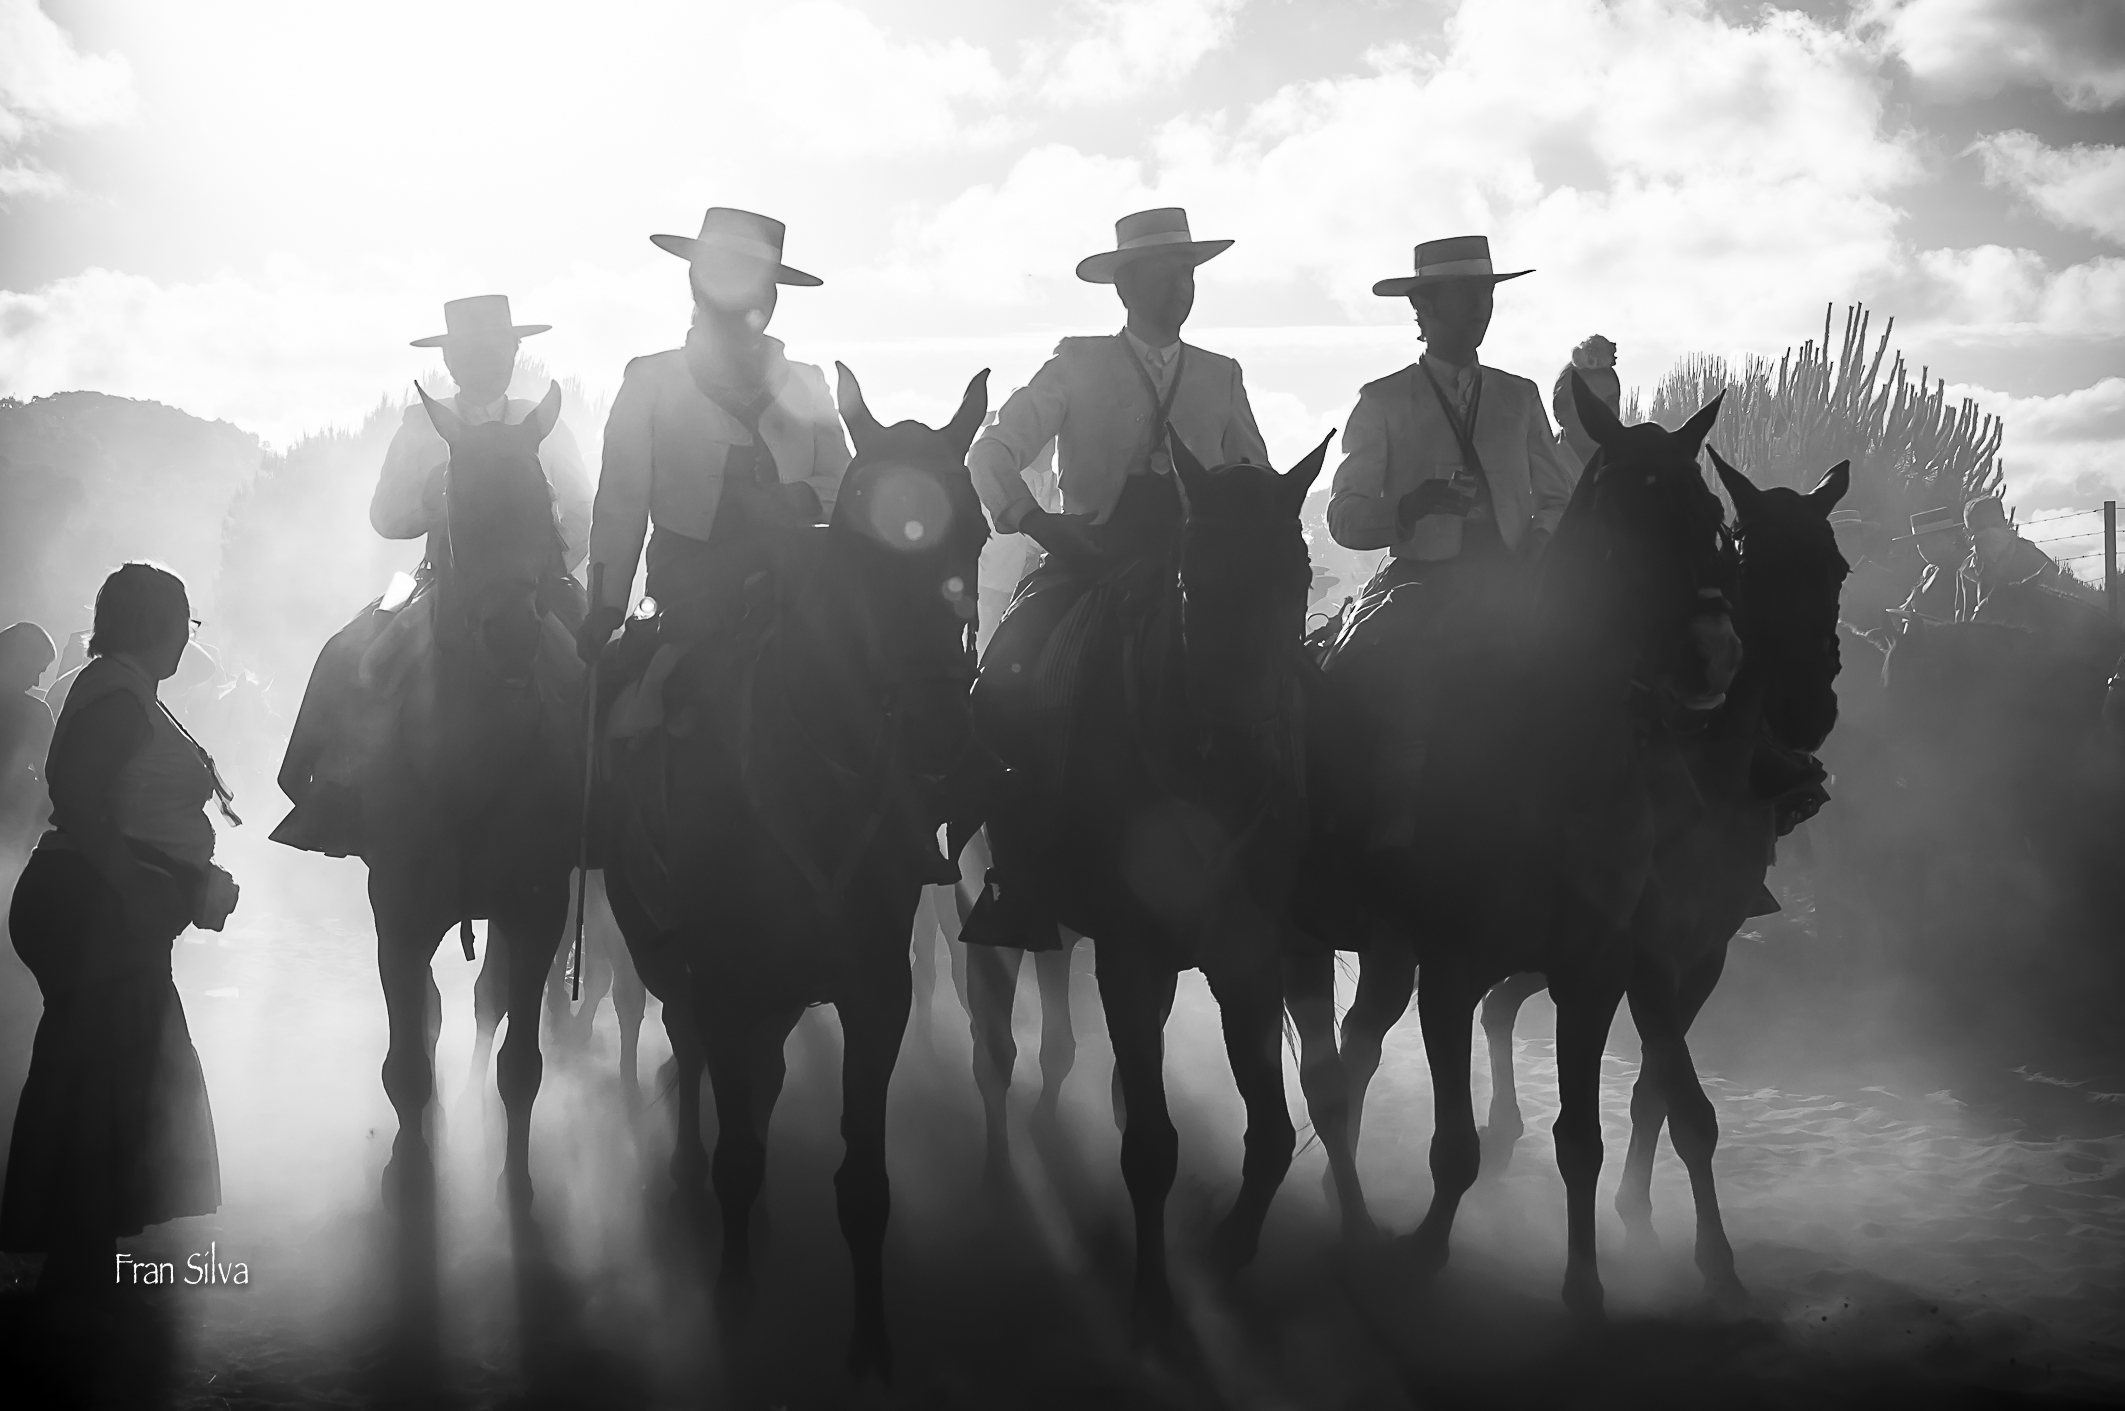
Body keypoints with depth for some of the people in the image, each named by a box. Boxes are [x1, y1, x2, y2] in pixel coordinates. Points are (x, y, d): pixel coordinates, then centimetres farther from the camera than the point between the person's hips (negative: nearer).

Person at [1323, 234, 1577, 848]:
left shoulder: (1520, 397, 18)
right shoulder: (1383, 401, 8)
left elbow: (1559, 497, 17)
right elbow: (1344, 517, 0)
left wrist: (1539, 545, -5)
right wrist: (1413, 506, -19)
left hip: (1510, 587, 2)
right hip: (1422, 585, -2)